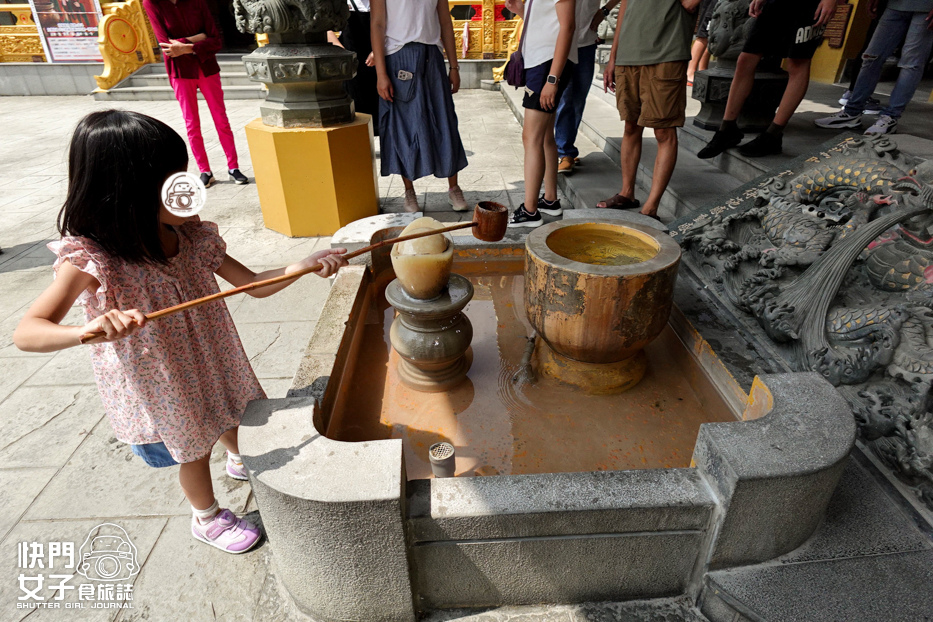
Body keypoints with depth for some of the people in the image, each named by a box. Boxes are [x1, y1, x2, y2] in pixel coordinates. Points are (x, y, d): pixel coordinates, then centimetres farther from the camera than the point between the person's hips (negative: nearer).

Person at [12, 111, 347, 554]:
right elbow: (26, 333, -34)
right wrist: (89, 329, -55)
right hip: (157, 389, -4)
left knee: (230, 416, 28)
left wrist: (305, 265, -27)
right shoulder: (90, 258, -28)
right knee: (194, 450, 17)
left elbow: (254, 284, -11)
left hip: (211, 362, 5)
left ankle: (240, 460, 64)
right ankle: (207, 518, 48)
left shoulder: (192, 237, -15)